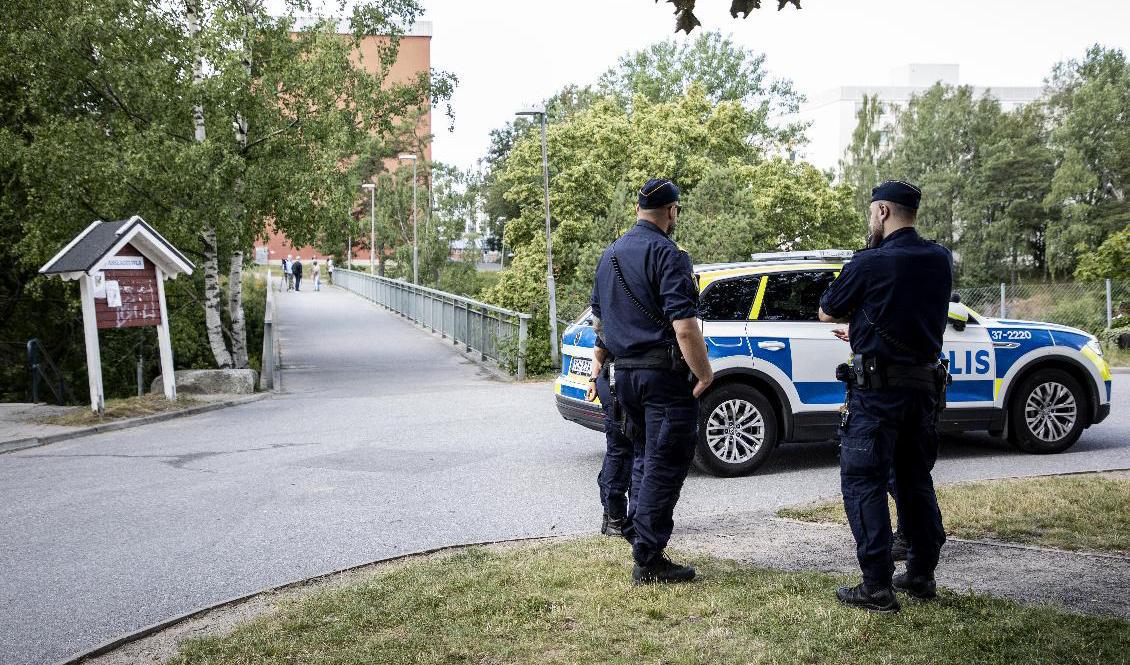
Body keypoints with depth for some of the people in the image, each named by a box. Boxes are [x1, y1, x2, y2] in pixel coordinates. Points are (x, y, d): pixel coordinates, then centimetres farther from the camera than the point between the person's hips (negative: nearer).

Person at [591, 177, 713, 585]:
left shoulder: (610, 254, 13)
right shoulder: (666, 254, -14)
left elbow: (598, 320, 23)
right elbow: (684, 326, -22)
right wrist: (704, 373, -13)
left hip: (625, 372, 8)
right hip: (665, 375, -8)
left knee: (644, 458, 21)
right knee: (664, 466, -2)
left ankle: (637, 533, 29)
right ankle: (648, 560, 2)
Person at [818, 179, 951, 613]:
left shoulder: (870, 263, -14)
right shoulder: (940, 260, 5)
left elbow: (827, 313, -2)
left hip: (878, 388, -7)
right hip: (925, 384, 7)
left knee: (862, 483, -1)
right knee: (915, 481, 17)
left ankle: (877, 587, -3)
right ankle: (921, 575, 25)